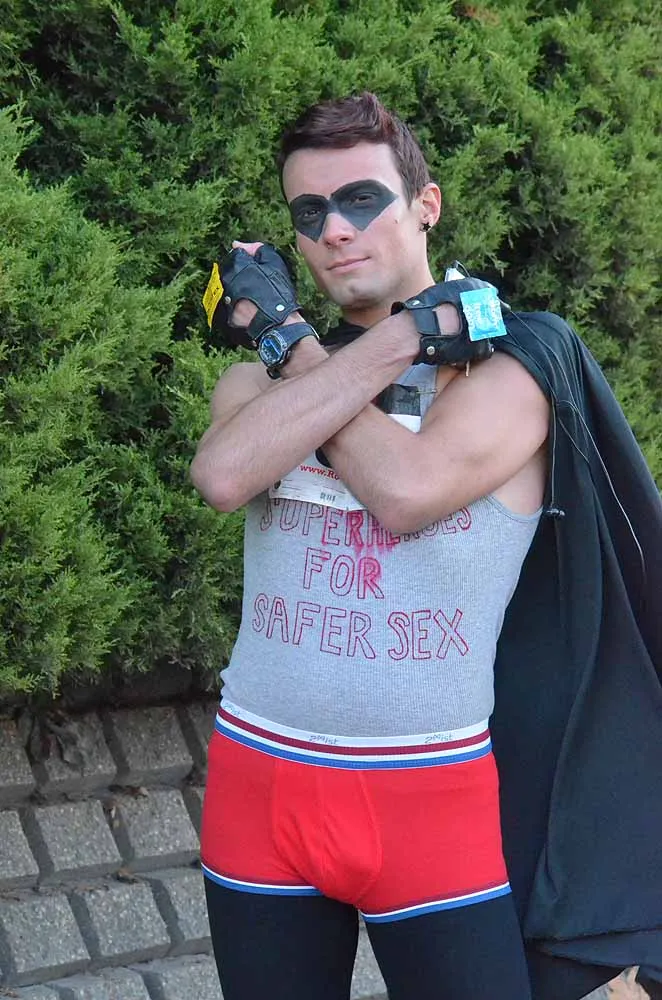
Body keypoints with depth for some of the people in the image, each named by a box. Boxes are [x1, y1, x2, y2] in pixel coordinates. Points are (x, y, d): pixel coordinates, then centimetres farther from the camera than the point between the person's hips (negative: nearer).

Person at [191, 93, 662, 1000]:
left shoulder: (505, 372, -3)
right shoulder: (260, 379, 8)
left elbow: (405, 490, -22)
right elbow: (224, 476, -16)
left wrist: (286, 339, -8)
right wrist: (406, 333, -15)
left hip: (432, 795, -4)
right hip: (258, 779, 4)